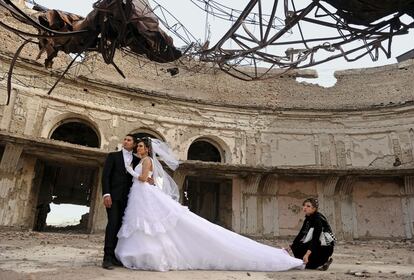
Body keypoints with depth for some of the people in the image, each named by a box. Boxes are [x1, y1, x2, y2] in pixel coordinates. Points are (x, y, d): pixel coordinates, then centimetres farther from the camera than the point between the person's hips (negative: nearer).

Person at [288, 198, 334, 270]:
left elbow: (315, 238, -32)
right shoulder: (308, 219, 5)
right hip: (316, 244, 9)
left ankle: (324, 260, -4)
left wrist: (307, 254, -42)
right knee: (296, 246, -4)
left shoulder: (318, 219, -21)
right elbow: (301, 234, 3)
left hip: (325, 246, -9)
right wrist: (291, 247, -5)